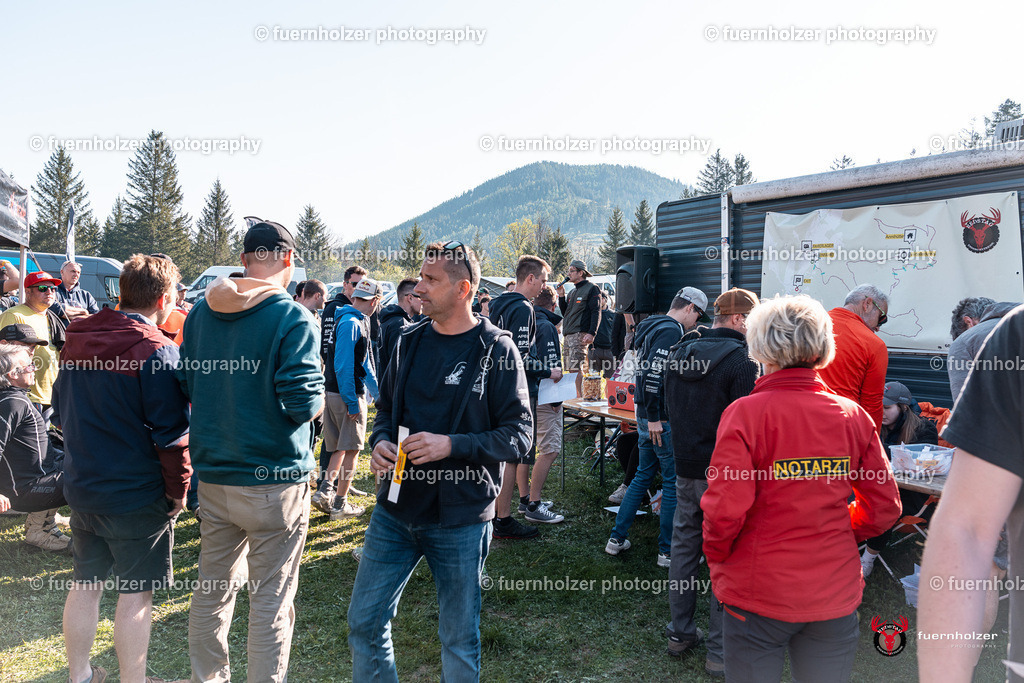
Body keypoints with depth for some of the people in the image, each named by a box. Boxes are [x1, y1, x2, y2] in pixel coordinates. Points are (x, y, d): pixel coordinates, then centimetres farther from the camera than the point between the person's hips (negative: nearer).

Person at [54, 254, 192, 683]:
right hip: (137, 495, -7)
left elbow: (61, 414, 15)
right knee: (135, 594, 6)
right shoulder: (157, 350, -18)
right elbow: (171, 435, -19)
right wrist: (178, 491, -8)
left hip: (81, 487, 7)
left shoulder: (76, 341, 5)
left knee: (85, 584, 19)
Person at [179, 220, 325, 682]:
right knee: (271, 598, 6)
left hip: (212, 474, 6)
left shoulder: (201, 312, 5)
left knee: (212, 588, 19)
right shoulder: (293, 319, -14)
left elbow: (185, 386, 11)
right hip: (274, 479, -6)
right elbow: (303, 402, -19)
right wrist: (319, 400, 2)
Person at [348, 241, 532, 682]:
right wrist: (381, 441, -4)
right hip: (396, 509, 5)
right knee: (364, 621, 11)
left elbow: (519, 435, -12)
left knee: (459, 639, 12)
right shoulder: (409, 342, 7)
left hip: (460, 518, -4)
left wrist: (452, 445, -23)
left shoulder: (496, 349, -9)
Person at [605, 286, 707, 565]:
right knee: (674, 483, 1)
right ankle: (668, 551, 11)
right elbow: (652, 374, -26)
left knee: (643, 475, 19)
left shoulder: (655, 328, 15)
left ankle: (617, 539, 24)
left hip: (647, 416, 10)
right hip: (662, 420, -10)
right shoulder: (671, 331, -17)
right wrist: (654, 417, -23)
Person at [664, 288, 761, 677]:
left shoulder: (679, 353, 7)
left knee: (684, 549, 16)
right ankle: (721, 652, 11)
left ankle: (680, 633, 29)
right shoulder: (742, 362, -16)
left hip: (685, 470, 7)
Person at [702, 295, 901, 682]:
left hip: (758, 592, -3)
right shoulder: (854, 416, -4)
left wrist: (716, 558, 0)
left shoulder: (745, 413, -16)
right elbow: (884, 508, 2)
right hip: (835, 593, 3)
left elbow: (724, 510, -19)